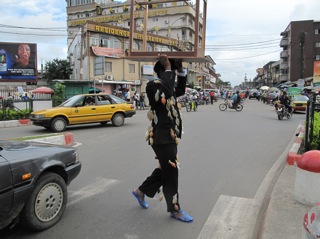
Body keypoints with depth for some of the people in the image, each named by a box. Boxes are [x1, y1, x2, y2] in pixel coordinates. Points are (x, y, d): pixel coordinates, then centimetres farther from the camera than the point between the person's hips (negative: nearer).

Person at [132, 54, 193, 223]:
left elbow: (180, 91, 27)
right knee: (170, 173, 1)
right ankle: (174, 209, 18)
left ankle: (141, 191, 37)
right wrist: (168, 68, -21)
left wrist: (180, 70, 16)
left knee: (164, 170, 20)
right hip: (162, 138, -10)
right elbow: (167, 91, -32)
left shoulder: (166, 87, 13)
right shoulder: (153, 85, -14)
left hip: (170, 137, 10)